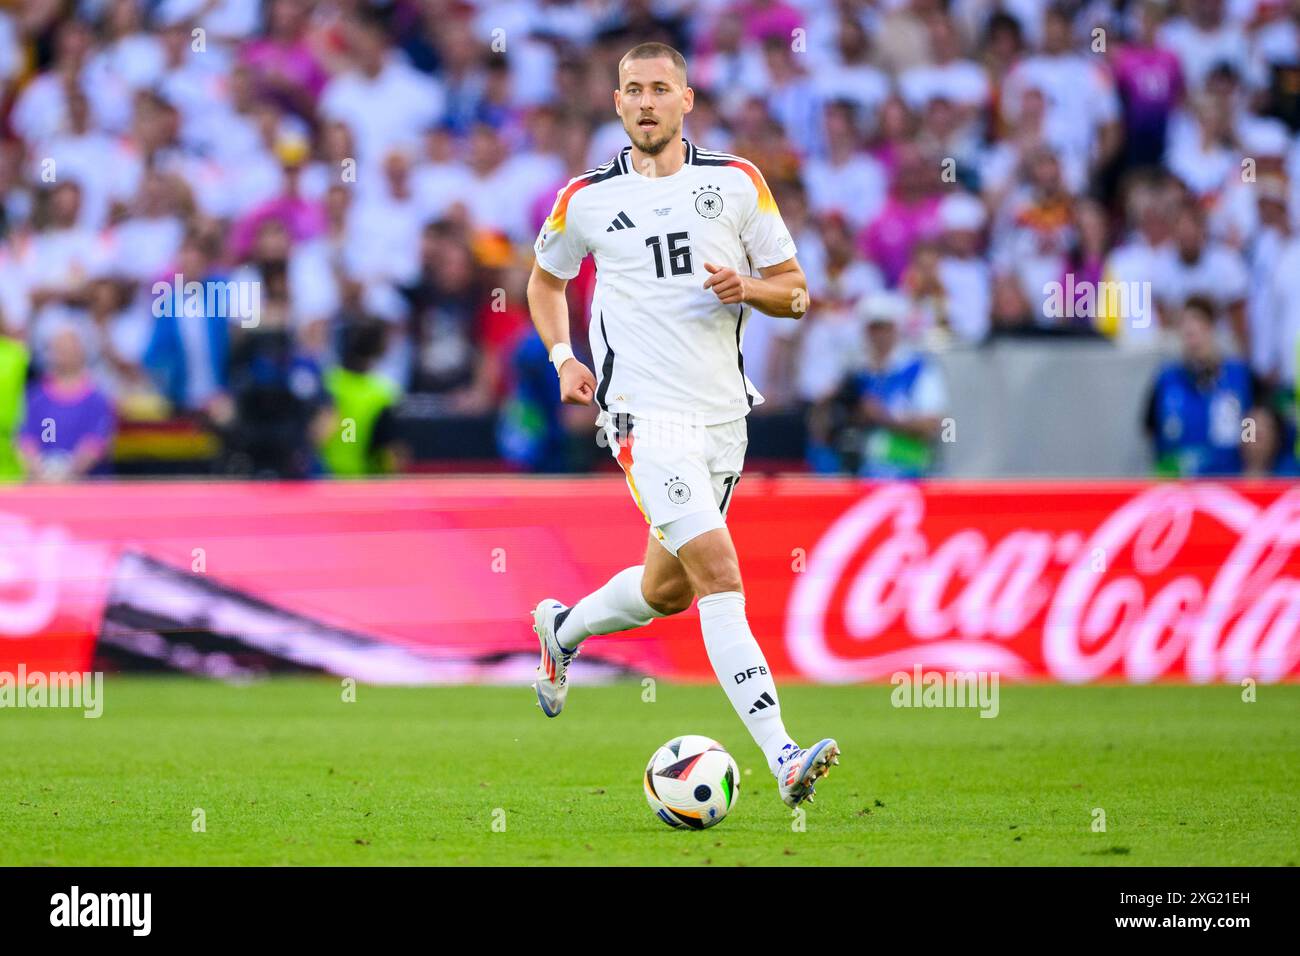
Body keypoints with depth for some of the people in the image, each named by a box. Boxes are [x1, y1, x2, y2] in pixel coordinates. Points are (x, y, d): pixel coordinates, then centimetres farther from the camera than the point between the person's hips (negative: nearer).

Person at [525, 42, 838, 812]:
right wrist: (563, 357, 5)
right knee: (720, 575, -20)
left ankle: (562, 630, 49)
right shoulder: (587, 199, 3)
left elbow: (795, 292, 10)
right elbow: (546, 280, 22)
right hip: (647, 415, -4)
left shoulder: (737, 182, 5)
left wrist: (747, 287, -12)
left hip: (724, 415, 4)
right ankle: (783, 759, -28)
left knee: (667, 590, 17)